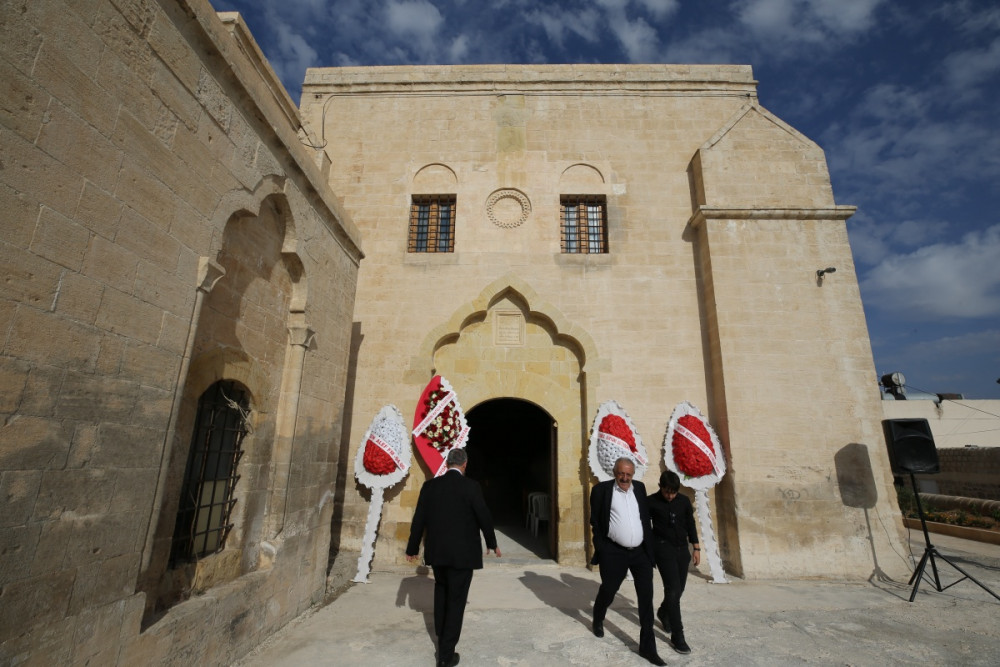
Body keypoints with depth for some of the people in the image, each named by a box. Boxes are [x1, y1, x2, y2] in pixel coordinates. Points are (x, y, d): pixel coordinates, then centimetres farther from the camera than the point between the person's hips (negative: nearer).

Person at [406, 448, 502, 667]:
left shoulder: (430, 485, -3)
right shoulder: (471, 486, -14)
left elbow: (419, 519, 0)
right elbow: (484, 517, -9)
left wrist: (413, 548, 12)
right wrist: (492, 543, 8)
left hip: (437, 551, 4)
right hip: (463, 553, -4)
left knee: (441, 591, 25)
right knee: (456, 600, 8)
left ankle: (441, 638, 39)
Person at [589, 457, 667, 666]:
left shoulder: (639, 487, 4)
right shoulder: (602, 489, -8)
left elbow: (645, 517, 12)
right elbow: (595, 520, -3)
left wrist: (650, 546, 8)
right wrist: (601, 548, -3)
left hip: (641, 551, 3)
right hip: (614, 552, -3)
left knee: (646, 596, 2)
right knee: (608, 590, 11)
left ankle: (647, 647, 16)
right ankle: (598, 620, 43)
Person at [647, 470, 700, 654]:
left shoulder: (684, 501, 1)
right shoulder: (652, 502, -9)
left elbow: (690, 525, 9)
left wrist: (696, 548, 8)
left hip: (682, 548, 5)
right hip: (663, 548, -5)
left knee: (679, 588, 12)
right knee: (673, 589, -11)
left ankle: (663, 612, 41)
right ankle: (677, 637, -2)